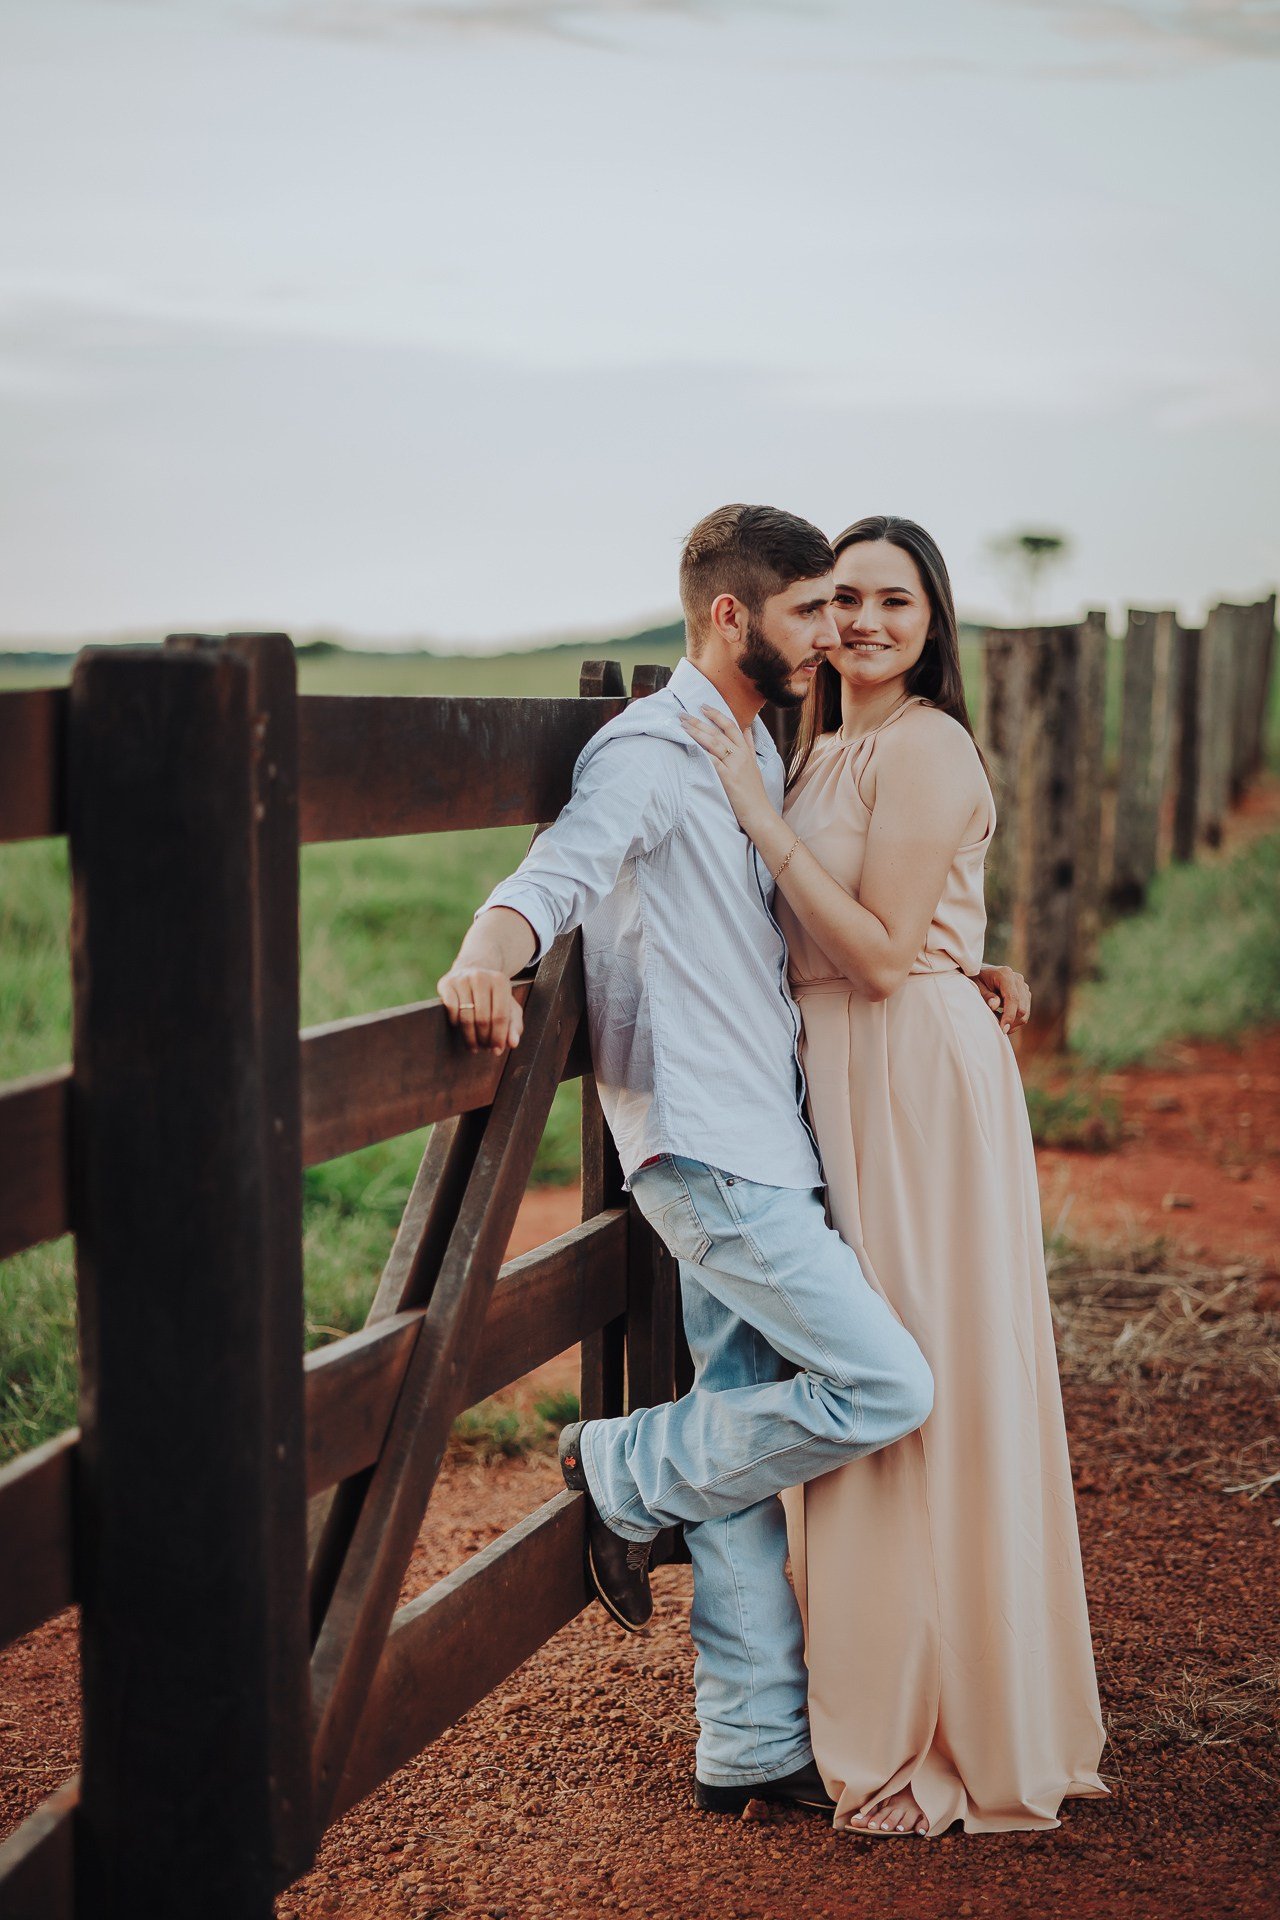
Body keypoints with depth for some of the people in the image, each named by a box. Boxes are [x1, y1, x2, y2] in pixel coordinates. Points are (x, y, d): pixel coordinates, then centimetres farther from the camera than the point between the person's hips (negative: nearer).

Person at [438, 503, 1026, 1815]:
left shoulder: (759, 751, 19)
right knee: (884, 1388, -12)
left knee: (744, 1436, 10)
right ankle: (623, 1473, 5)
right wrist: (486, 957, -48)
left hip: (761, 1146, 9)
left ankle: (753, 1746, 17)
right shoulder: (652, 754, -10)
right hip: (709, 1151, -9)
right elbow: (554, 875, -27)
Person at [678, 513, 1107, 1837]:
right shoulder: (826, 747, 13)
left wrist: (761, 816, -19)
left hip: (920, 1080, -9)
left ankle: (953, 1737, 10)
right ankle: (884, 1710, 29)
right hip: (844, 1079, 9)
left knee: (922, 1390, -3)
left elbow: (880, 954, -20)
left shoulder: (923, 747, -15)